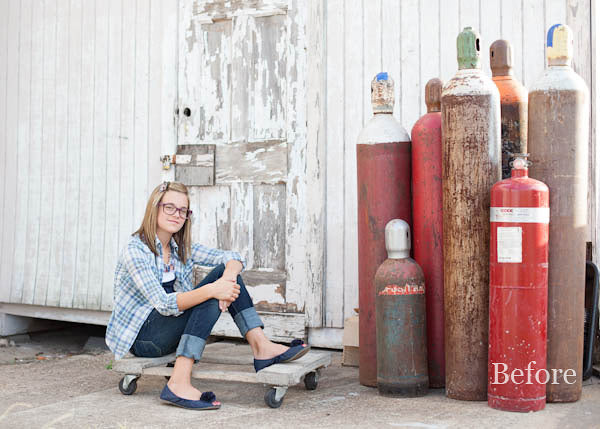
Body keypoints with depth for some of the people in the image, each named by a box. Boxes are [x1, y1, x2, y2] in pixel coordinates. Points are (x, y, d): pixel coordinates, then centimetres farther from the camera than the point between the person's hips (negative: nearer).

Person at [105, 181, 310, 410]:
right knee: (211, 297, -28)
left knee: (224, 271, -9)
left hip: (173, 333, 7)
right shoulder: (135, 251, -16)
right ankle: (179, 383, -37)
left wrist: (228, 278, -28)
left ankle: (261, 347, -20)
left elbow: (232, 258, -3)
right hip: (140, 337, -7)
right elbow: (164, 304, -27)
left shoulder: (181, 249, 7)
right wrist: (212, 290, -40)